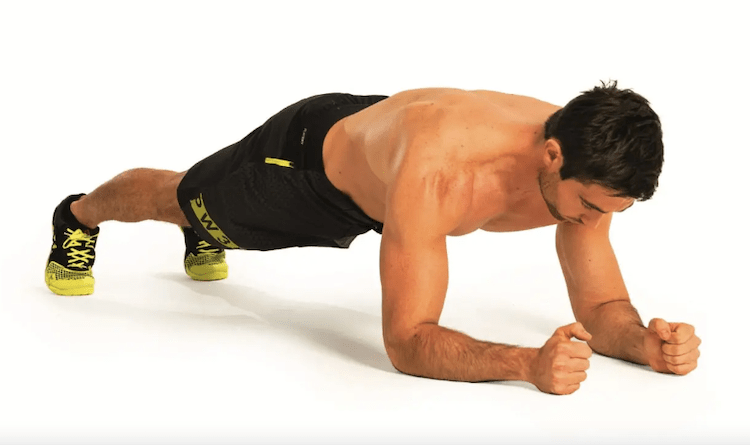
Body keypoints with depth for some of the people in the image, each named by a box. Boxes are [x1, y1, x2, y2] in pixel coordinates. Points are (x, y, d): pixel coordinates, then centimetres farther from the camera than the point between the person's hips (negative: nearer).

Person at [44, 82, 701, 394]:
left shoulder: (586, 168, -31)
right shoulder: (437, 172, -51)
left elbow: (602, 306, -21)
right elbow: (407, 341, -47)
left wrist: (646, 340, -43)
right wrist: (528, 363, -61)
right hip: (311, 151, -5)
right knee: (179, 197, 26)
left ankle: (202, 241, 73)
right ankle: (79, 217, 59)